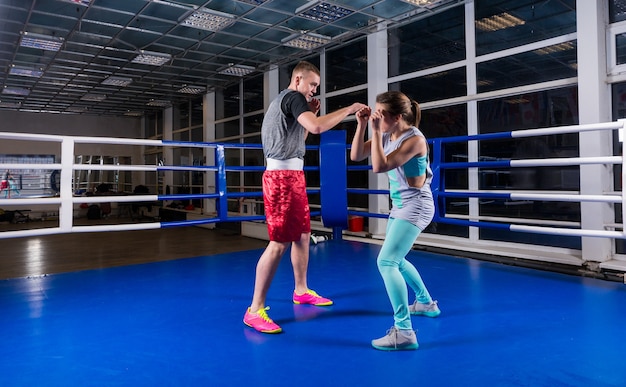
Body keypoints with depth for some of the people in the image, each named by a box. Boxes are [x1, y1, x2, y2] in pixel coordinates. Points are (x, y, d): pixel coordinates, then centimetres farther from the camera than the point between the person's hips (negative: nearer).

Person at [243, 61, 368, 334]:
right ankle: (255, 310, -8)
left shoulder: (283, 101, 23)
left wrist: (310, 113, 17)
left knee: (303, 235, 16)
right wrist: (349, 109, -15)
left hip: (291, 175, 11)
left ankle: (301, 291, 29)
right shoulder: (293, 97, -8)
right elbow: (317, 127, -25)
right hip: (283, 177, -11)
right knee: (279, 243, -13)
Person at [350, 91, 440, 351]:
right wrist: (361, 126, -8)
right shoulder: (387, 136, 3)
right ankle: (426, 303, 43)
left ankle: (404, 332, -16)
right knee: (395, 260, 22)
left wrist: (376, 131, -27)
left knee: (386, 262, -19)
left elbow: (379, 166, -31)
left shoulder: (414, 139, -21)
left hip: (416, 206, -9)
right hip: (400, 206, 9)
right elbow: (356, 156, 2)